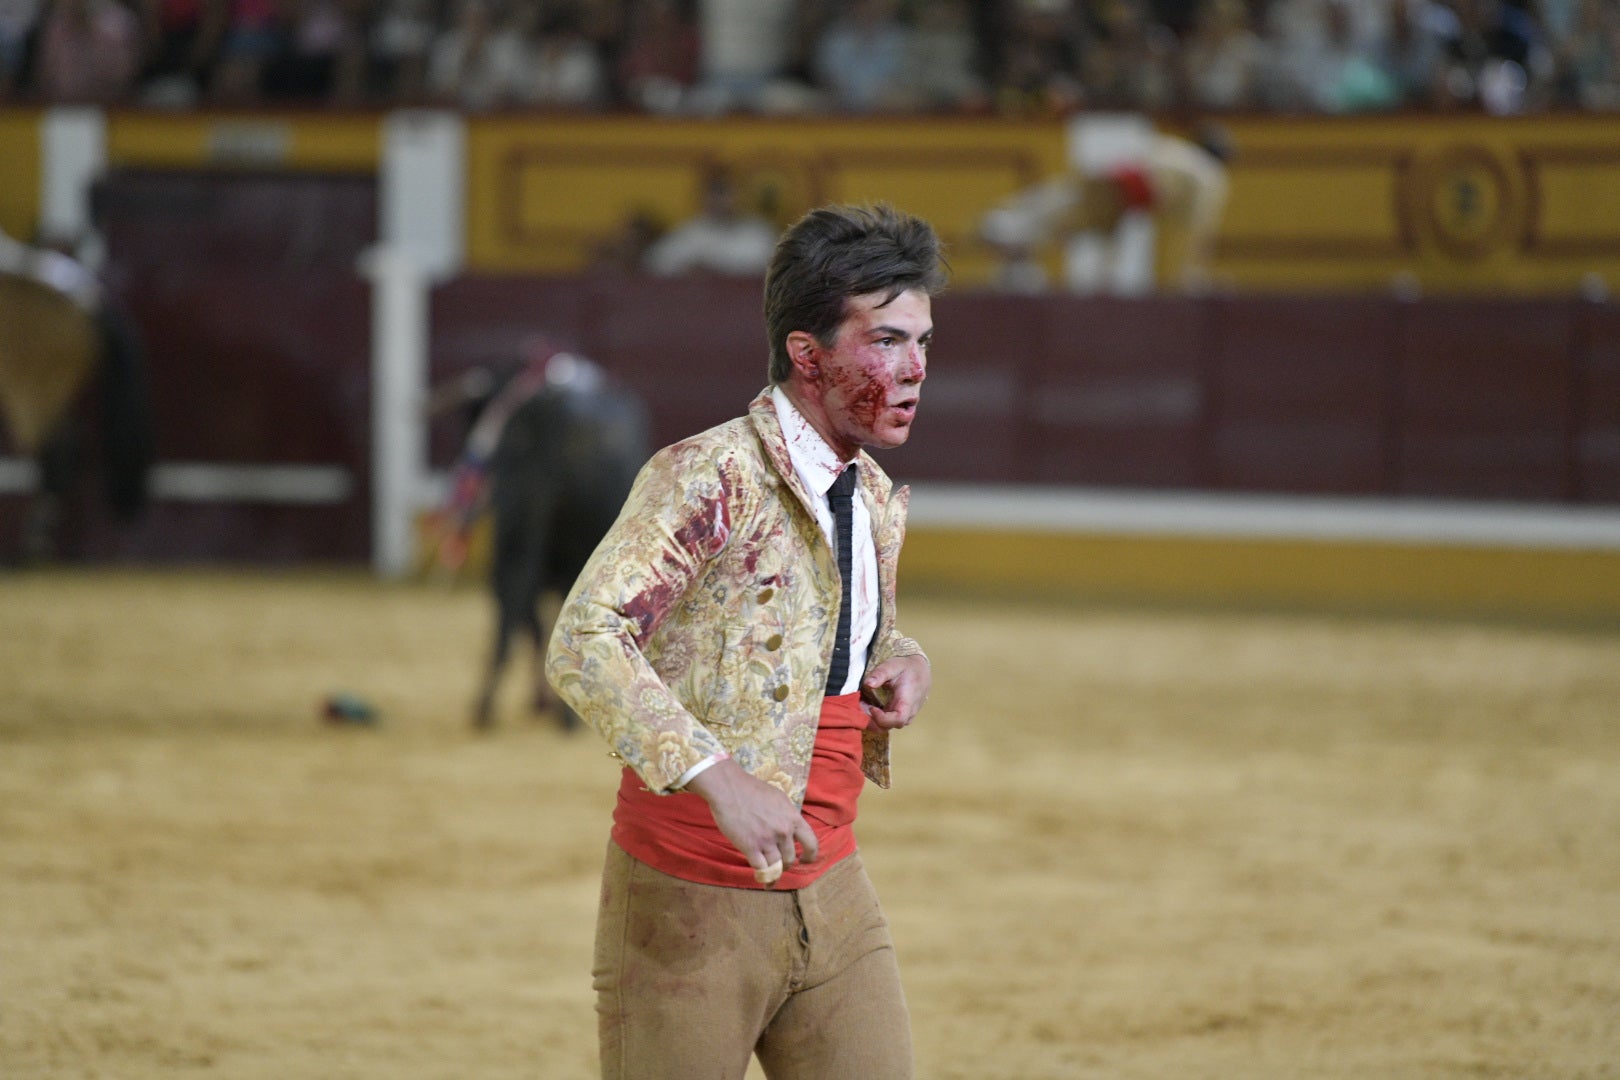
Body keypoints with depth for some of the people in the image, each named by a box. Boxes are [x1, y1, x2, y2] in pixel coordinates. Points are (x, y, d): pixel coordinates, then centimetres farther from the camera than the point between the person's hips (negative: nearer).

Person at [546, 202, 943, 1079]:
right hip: (690, 904, -7)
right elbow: (584, 643, -26)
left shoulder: (879, 503, 11)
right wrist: (717, 776, -35)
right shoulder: (709, 478, -15)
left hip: (831, 898, 7)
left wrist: (902, 663, 5)